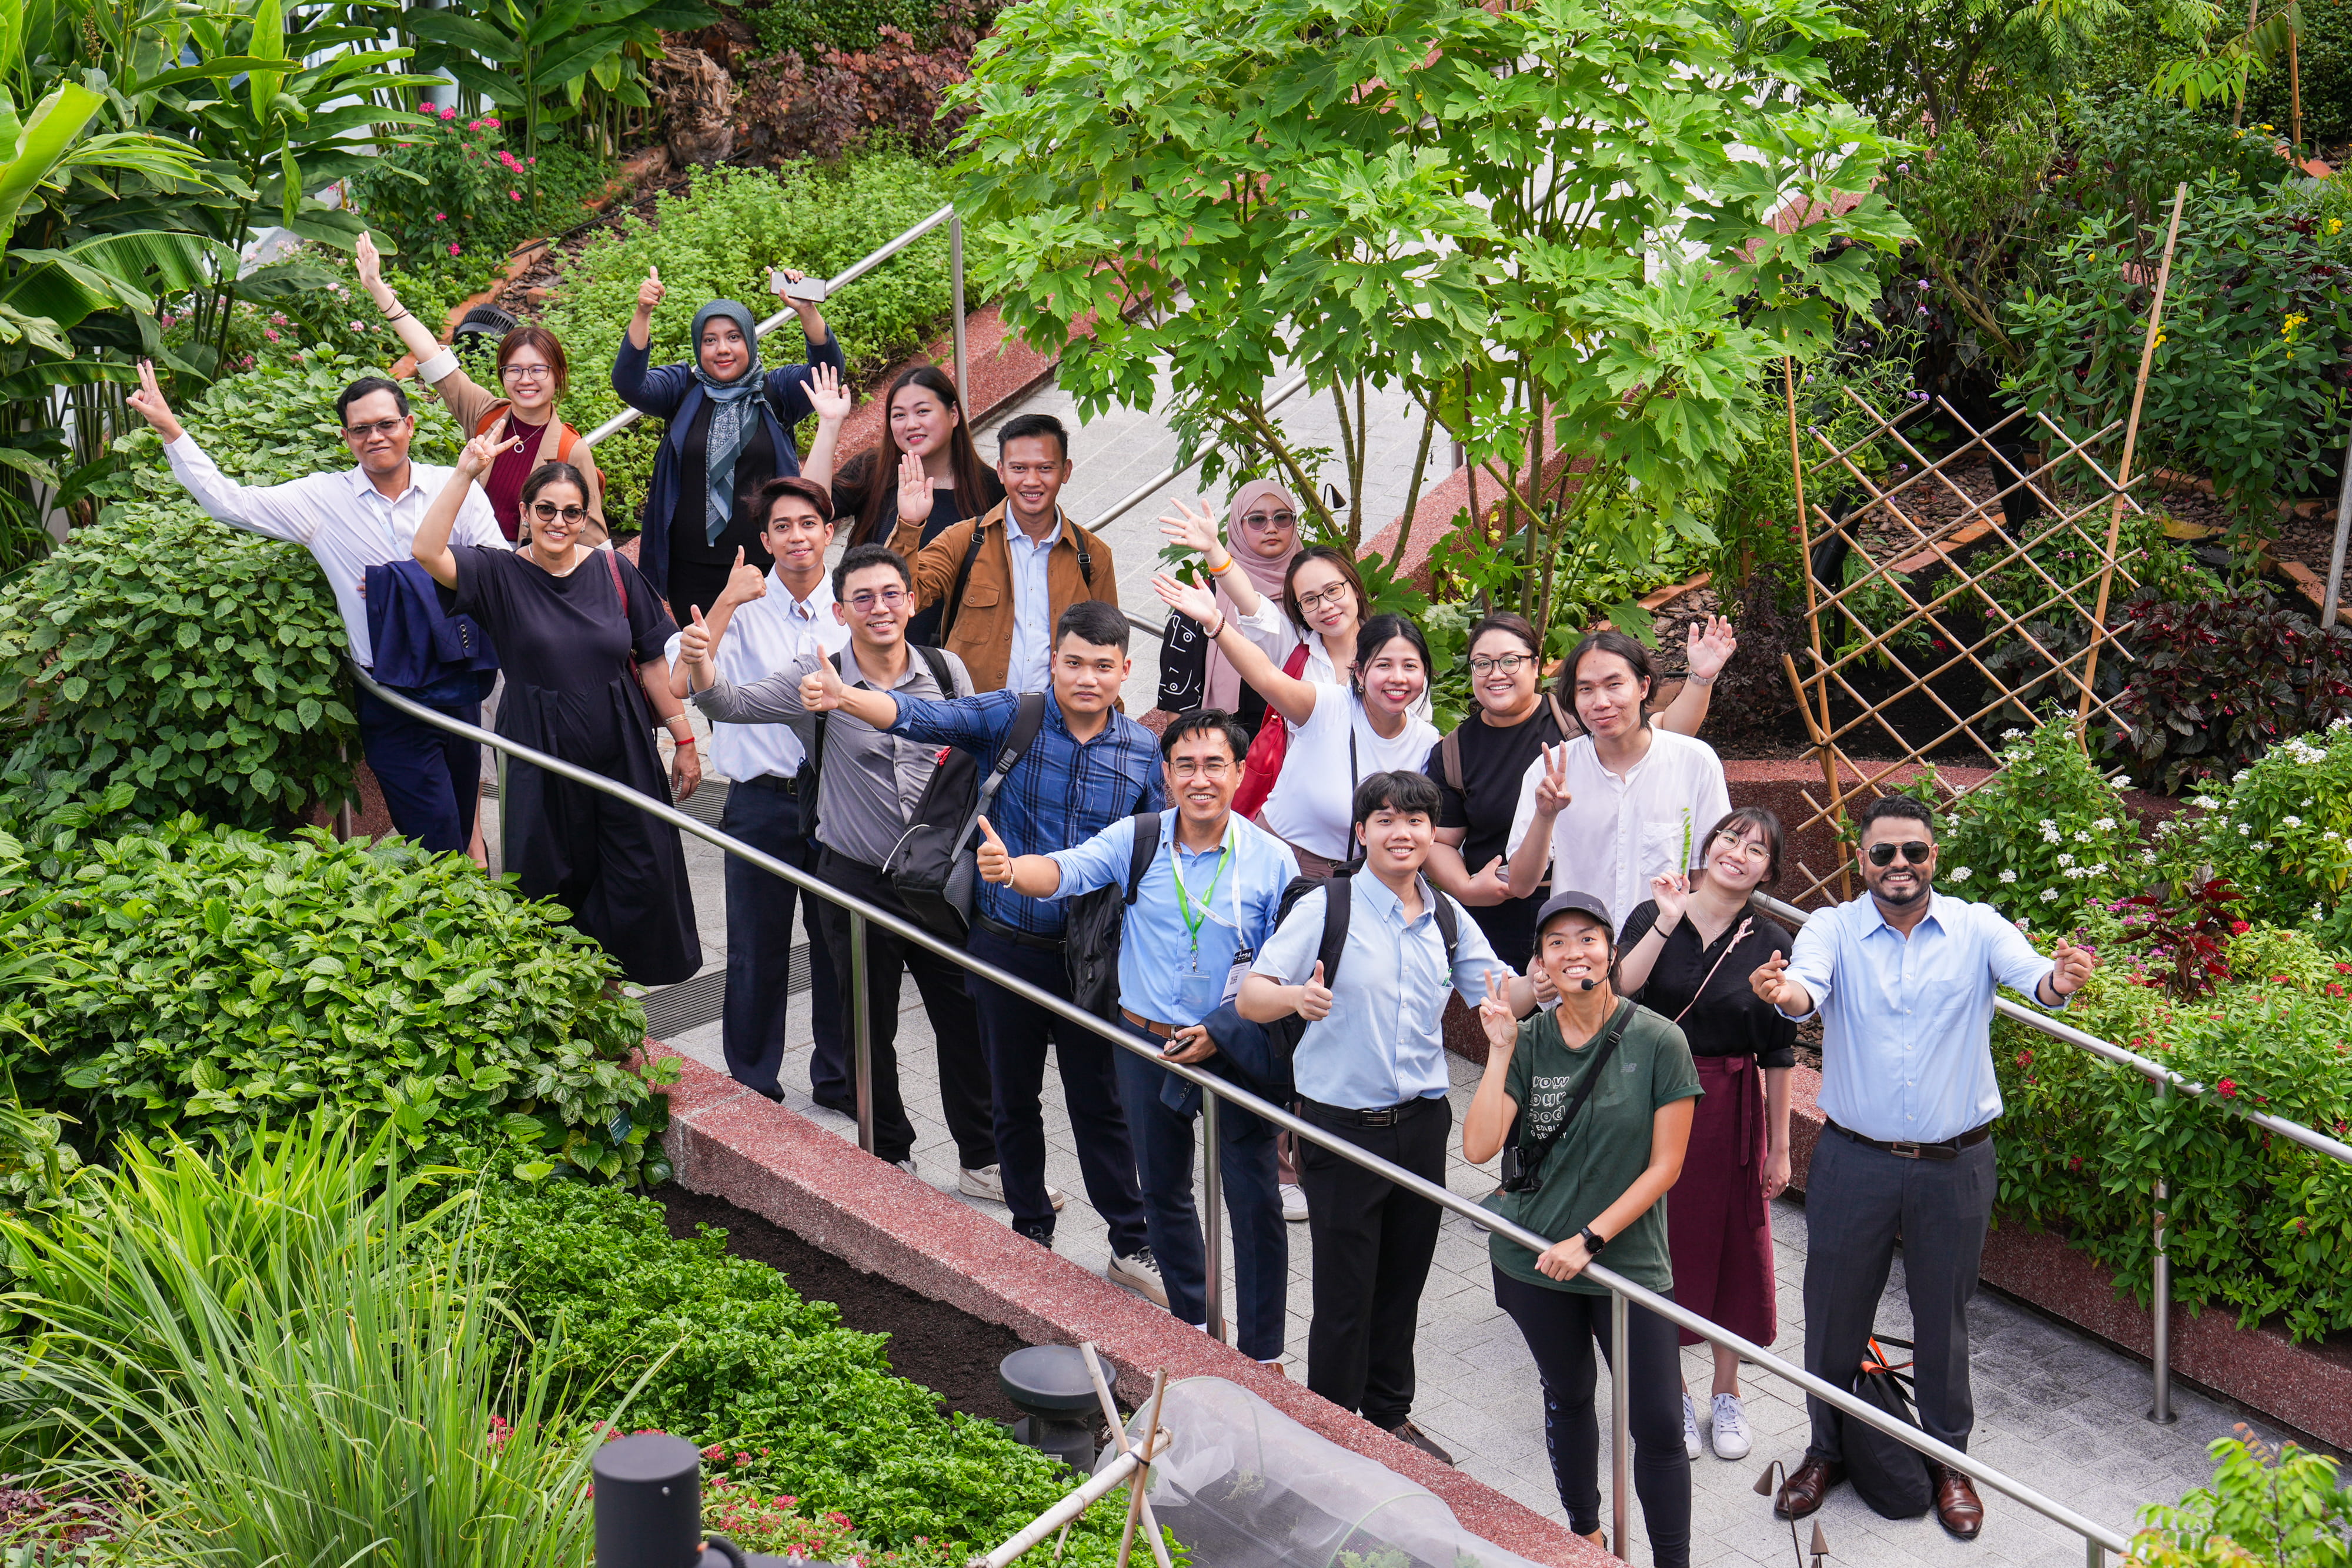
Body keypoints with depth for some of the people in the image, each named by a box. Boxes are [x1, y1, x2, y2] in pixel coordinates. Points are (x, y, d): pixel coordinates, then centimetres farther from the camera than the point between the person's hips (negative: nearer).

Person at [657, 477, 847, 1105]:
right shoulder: (744, 609, -5)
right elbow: (679, 682, -18)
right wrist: (725, 602, -20)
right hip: (762, 800, -2)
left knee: (839, 941, 11)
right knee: (756, 952, 6)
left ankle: (838, 1077, 28)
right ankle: (754, 1087, 23)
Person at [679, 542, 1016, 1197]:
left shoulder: (947, 671, -2)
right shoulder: (819, 677, -9)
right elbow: (732, 705, -19)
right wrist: (701, 663, -40)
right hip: (858, 880, -2)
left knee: (967, 1020, 7)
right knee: (870, 1029, 10)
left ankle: (982, 1161, 23)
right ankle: (892, 1160, 28)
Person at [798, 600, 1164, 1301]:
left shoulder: (1143, 751, -2)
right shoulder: (1009, 718, -8)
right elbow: (924, 717, -23)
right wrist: (843, 697, -41)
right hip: (1008, 947, 0)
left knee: (1101, 1103, 9)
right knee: (1014, 1098, 14)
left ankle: (1132, 1244, 23)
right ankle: (1032, 1233, 31)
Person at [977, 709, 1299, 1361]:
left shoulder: (1272, 861, -9)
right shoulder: (1135, 841, -4)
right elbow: (1064, 871, -17)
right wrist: (1009, 869, -40)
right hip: (1146, 1044, 3)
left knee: (1255, 1201, 0)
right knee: (1162, 1191, 18)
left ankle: (1261, 1356, 16)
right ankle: (1192, 1323, 40)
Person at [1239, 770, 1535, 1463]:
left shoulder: (1447, 918, 6)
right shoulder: (1327, 907, -10)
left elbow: (1500, 994, 12)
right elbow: (1250, 997, -14)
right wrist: (1297, 997, -36)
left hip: (1421, 1121, 5)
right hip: (1343, 1126, -5)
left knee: (1403, 1281, 17)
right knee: (1345, 1293, 0)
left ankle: (1389, 1416, 35)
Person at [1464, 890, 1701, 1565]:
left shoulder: (1658, 1042, -10)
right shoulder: (1529, 1041, -3)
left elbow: (1665, 1166, -9)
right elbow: (1478, 1147, -11)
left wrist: (1590, 1239, -14)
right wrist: (1500, 1051, -17)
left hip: (1629, 1260, -3)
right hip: (1534, 1260, 3)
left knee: (1657, 1426, -3)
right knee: (1567, 1397, 21)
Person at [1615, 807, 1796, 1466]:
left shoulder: (1771, 943, -2)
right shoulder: (1652, 916, -3)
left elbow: (1779, 1054, 3)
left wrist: (1779, 1146, 4)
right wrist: (1667, 923, -23)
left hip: (1733, 1110, 0)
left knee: (1734, 1244, 8)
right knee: (1664, 1244, 7)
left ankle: (1727, 1393, 28)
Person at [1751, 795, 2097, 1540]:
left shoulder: (1976, 928, -3)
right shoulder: (1834, 929, -4)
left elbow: (2030, 975, -20)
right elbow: (1807, 987, -23)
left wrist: (2061, 979, -45)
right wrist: (1784, 992, -48)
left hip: (1955, 1166, 0)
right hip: (1854, 1163, 0)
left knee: (1944, 1316, 13)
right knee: (1834, 1310, 11)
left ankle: (1948, 1459, 32)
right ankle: (1827, 1450, 31)